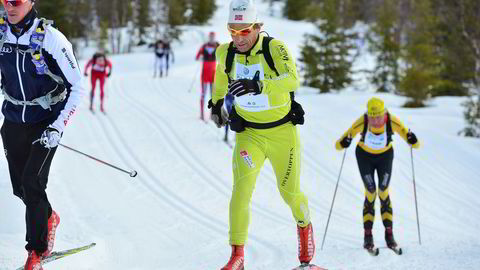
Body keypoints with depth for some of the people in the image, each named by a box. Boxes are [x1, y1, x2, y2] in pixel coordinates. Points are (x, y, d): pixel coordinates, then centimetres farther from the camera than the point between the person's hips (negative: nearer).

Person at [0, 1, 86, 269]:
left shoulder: (50, 38, -21)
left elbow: (77, 87, -16)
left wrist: (57, 128, -22)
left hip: (46, 122, -5)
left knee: (32, 182, -16)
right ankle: (48, 217, 42)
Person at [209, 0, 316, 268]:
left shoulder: (275, 48, -20)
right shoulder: (225, 53, -7)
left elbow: (292, 79, -38)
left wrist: (257, 86, -51)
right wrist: (217, 103, 13)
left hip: (283, 132, -2)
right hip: (248, 134, 2)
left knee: (290, 192, 11)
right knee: (241, 188, -18)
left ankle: (304, 226, 45)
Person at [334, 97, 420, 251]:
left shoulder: (392, 121, -31)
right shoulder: (362, 122, -33)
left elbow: (415, 144, -27)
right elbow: (339, 145, -32)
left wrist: (412, 141, -49)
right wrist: (343, 142, -54)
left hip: (385, 156, 1)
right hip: (364, 156, -1)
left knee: (383, 192, -9)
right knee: (370, 193, -9)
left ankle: (389, 233, -1)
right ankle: (368, 235, -2)